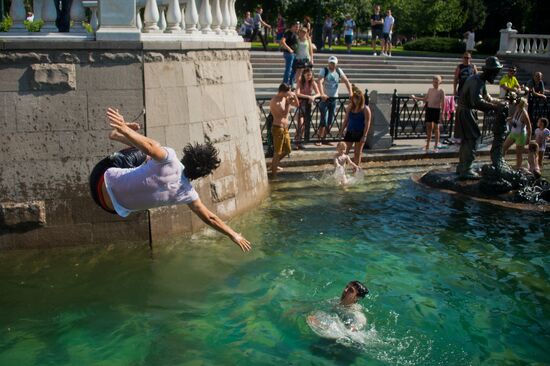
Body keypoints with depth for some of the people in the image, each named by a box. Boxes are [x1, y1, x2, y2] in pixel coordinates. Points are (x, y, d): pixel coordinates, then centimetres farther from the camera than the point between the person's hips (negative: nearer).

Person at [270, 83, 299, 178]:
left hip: (285, 128, 9)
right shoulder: (274, 101, -20)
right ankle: (274, 173, 9)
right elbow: (284, 114, -26)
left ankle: (274, 164, 39)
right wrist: (288, 103, -26)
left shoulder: (285, 98, 5)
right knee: (278, 152, -2)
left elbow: (297, 104, 11)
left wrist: (294, 96, -4)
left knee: (287, 150, 20)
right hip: (278, 128, -9)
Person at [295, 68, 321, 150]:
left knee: (305, 123, 6)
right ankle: (297, 142, -16)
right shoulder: (300, 82, -11)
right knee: (300, 122, -17)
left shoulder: (313, 82, -1)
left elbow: (318, 93, -5)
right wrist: (308, 96, -31)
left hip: (308, 103, 4)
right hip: (301, 102, -4)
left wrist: (313, 96, -26)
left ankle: (300, 141, 15)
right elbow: (297, 94, -22)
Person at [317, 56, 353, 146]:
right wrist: (322, 94, -38)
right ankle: (319, 139, 0)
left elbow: (346, 81, 0)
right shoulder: (324, 70, -9)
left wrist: (350, 92, -14)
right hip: (325, 98, -5)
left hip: (334, 98, 5)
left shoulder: (339, 71, 4)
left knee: (330, 121, 8)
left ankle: (324, 139, 19)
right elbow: (320, 81, -23)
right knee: (324, 120, -9)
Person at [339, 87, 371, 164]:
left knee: (357, 153, 8)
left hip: (360, 133, -3)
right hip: (350, 132, 3)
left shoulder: (365, 109, -12)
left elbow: (367, 123, -13)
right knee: (344, 151, 0)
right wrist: (342, 130, 7)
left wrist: (364, 136, -17)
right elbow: (346, 120, 10)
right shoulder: (349, 107, 1)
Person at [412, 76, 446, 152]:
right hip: (429, 109, 5)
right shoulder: (430, 90, 11)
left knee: (436, 128, 2)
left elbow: (443, 103, -6)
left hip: (436, 110, -5)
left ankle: (436, 146, 10)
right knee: (428, 127, 9)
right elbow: (425, 99, 20)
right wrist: (415, 98, 17)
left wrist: (442, 113, -10)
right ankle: (427, 145, 19)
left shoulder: (441, 91, -5)